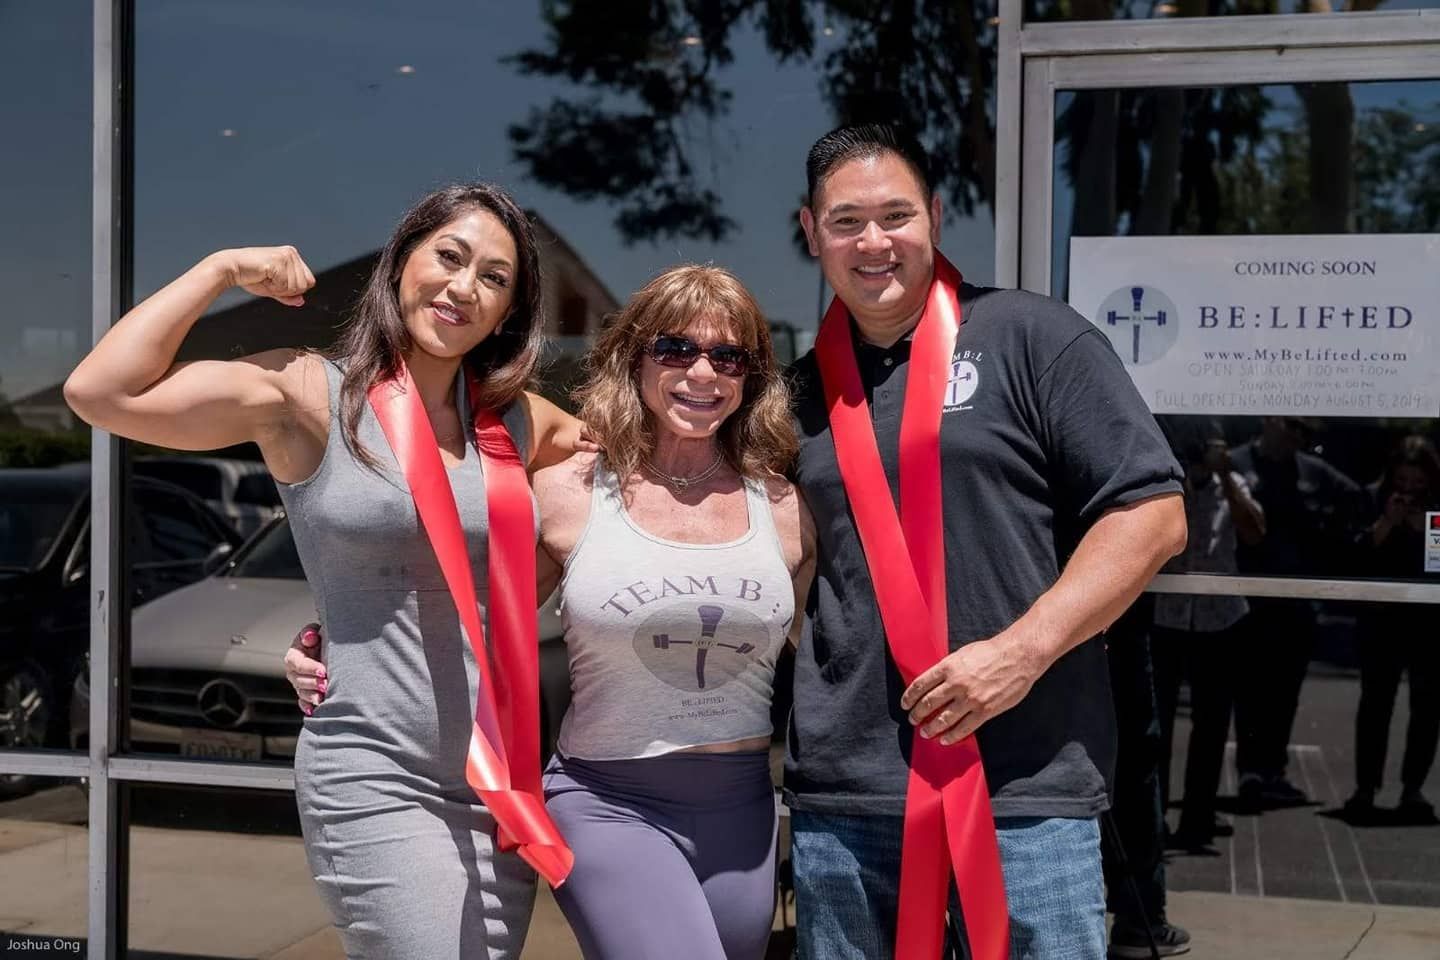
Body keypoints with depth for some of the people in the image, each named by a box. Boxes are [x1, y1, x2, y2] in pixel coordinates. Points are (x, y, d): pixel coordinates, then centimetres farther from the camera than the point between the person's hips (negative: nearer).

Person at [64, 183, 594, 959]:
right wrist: (222, 268, -6)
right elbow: (101, 393, -12)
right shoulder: (306, 396, -3)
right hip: (376, 782, -5)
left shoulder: (517, 421, 10)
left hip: (505, 785, 6)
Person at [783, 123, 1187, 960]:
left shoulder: (1032, 338, -2)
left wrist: (1021, 652, -14)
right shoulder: (805, 389, 12)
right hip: (840, 797, 4)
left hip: (1024, 792, -4)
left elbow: (1152, 513, -7)